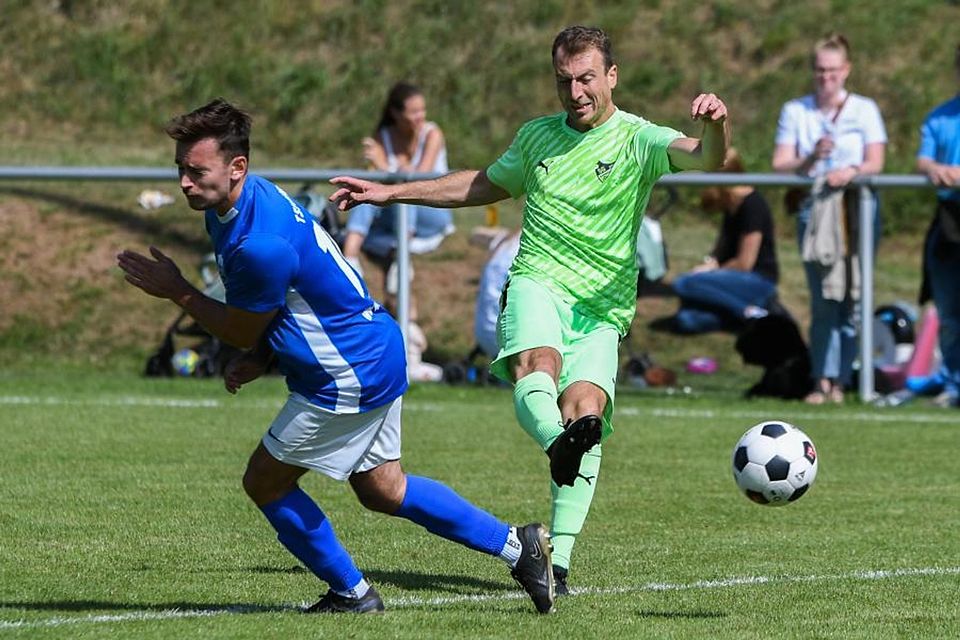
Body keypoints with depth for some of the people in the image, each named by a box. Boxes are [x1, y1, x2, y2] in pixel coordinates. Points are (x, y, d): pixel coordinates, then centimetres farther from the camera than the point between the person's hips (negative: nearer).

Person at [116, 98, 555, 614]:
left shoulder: (260, 244, -31)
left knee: (265, 483, 4)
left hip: (351, 377, -10)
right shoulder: (232, 203, 2)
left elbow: (244, 330, -14)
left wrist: (176, 292, -7)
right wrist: (257, 358, 3)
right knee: (381, 489, 19)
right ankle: (517, 546, 23)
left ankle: (352, 593, 17)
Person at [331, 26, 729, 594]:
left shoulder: (639, 140, 1)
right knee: (537, 363, -32)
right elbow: (485, 185, 34)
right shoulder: (538, 136, 16)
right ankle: (560, 442, -63)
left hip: (602, 307, -2)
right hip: (538, 285, 2)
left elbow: (704, 158, -18)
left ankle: (559, 559, -22)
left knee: (585, 407, -22)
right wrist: (390, 192, 35)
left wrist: (715, 127, -43)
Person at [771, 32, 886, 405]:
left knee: (851, 299, -6)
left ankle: (839, 381, -2)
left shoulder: (864, 110, 8)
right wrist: (812, 158, -19)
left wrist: (852, 171, -22)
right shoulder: (795, 111, 10)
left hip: (857, 209, -1)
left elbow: (875, 163, -1)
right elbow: (779, 165, 0)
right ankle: (822, 380, -2)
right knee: (822, 301, -3)